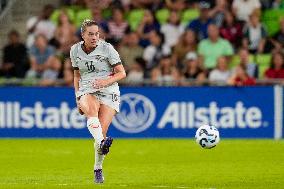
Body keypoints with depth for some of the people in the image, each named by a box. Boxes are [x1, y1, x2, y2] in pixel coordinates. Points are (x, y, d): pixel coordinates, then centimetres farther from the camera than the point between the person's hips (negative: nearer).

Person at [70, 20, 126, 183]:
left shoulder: (107, 48, -5)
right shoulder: (75, 50, 6)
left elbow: (122, 73, -1)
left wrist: (106, 81, -18)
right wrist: (78, 97, 11)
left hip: (108, 92, -2)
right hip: (86, 91, 2)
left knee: (102, 132, -14)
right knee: (91, 109, -36)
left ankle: (98, 169, 6)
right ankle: (102, 143, -59)